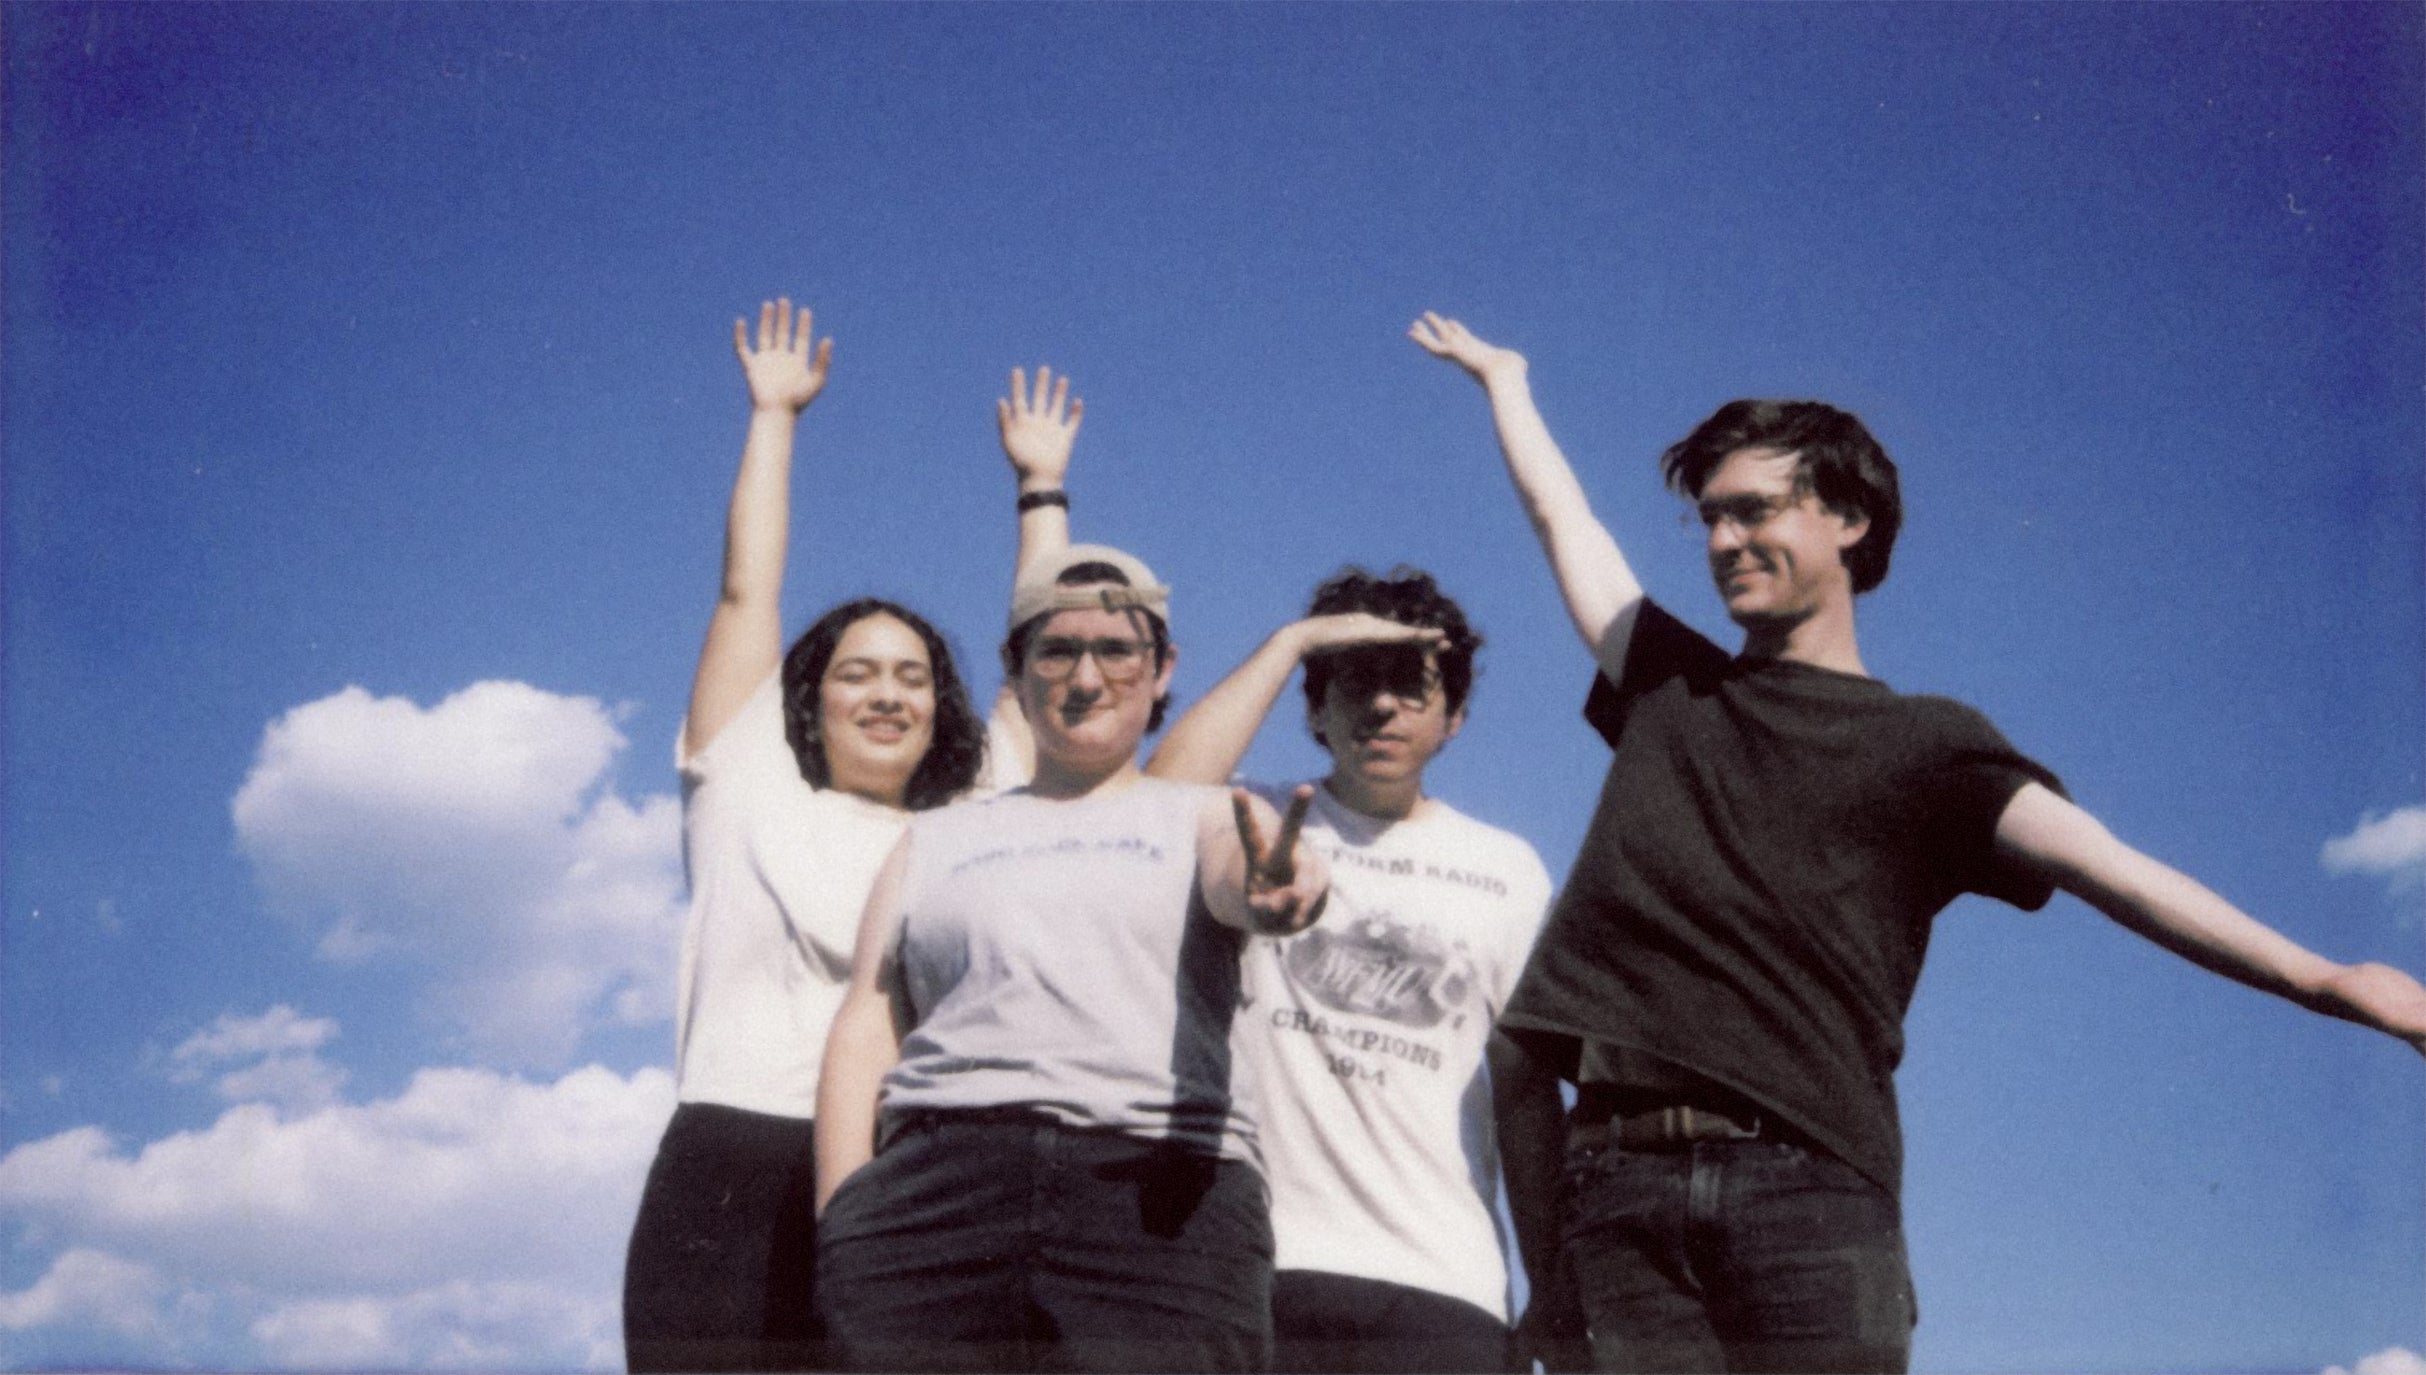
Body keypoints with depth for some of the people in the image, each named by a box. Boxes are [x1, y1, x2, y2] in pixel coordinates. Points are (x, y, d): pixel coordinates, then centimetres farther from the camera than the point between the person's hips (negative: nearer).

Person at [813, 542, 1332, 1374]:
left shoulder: (1204, 820, 19)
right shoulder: (935, 842, 24)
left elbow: (1234, 873, -6)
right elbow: (867, 1027, 14)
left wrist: (1274, 889, -31)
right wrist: (842, 1215, 0)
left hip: (1160, 1197, -1)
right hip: (936, 1194, 2)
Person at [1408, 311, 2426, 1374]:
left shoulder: (1921, 744, 11)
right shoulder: (1667, 689, 22)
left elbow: (2099, 862, -3)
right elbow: (1560, 515, 35)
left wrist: (2318, 979, -16)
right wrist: (1504, 380, 49)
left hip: (1806, 1179, -2)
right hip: (1623, 1185, 3)